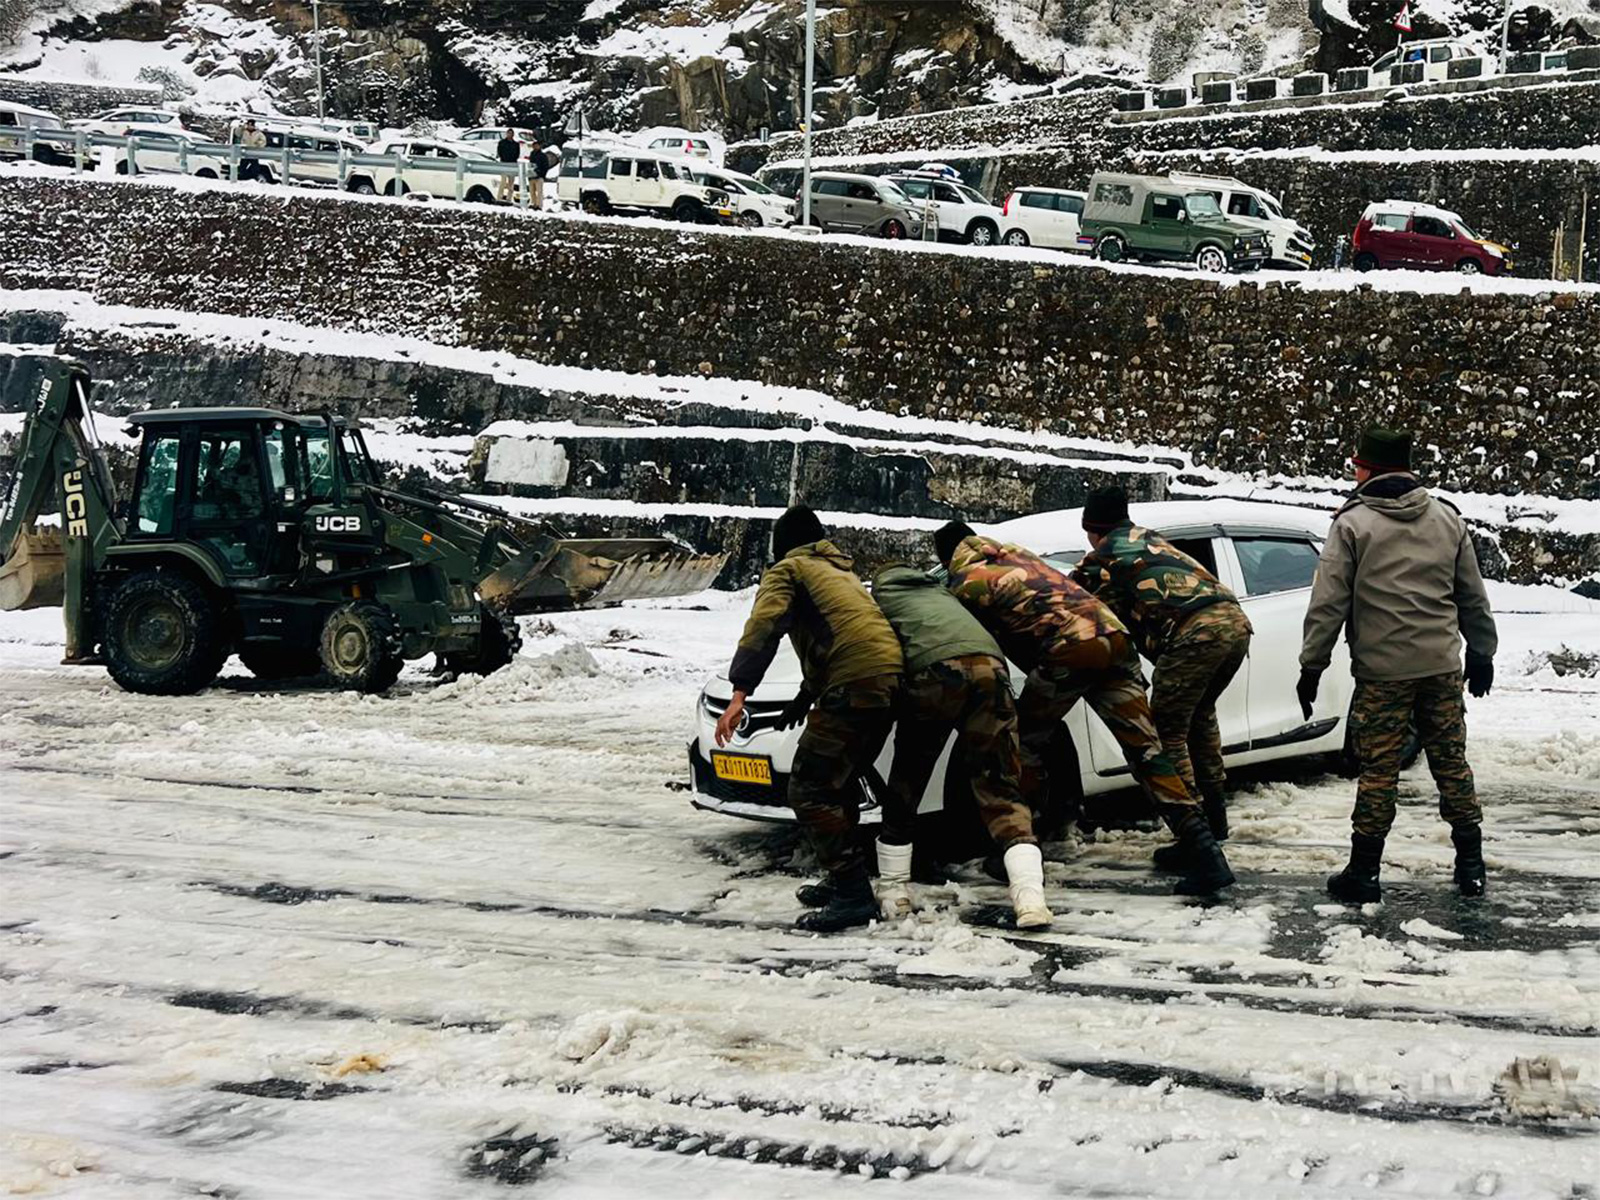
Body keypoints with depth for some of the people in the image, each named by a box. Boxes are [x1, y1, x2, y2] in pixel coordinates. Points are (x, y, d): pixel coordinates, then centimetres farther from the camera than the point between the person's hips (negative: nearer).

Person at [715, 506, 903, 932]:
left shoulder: (787, 570, 9)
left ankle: (854, 894, -12)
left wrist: (740, 693, -17)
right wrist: (806, 697, 48)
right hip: (891, 681, 9)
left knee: (808, 790, -7)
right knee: (833, 784, 21)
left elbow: (764, 625, -9)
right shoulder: (843, 572, 33)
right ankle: (845, 882, 24)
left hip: (855, 684, -9)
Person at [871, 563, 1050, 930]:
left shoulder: (878, 595, 26)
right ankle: (1030, 896, -11)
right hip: (991, 664, 4)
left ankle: (893, 891, 19)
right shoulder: (937, 589, 40)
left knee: (905, 786, 14)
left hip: (934, 669, -4)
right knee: (1000, 790, 5)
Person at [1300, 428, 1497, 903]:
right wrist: (1482, 653, 24)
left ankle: (1363, 873, 6)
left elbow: (1328, 604, -8)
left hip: (1382, 670, -4)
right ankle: (1471, 865, 16)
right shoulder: (1447, 518, 8)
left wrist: (1312, 667, -2)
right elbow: (1473, 597, 14)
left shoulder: (1352, 523, -6)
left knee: (1378, 771, 1)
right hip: (1443, 667, 4)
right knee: (1451, 763, 12)